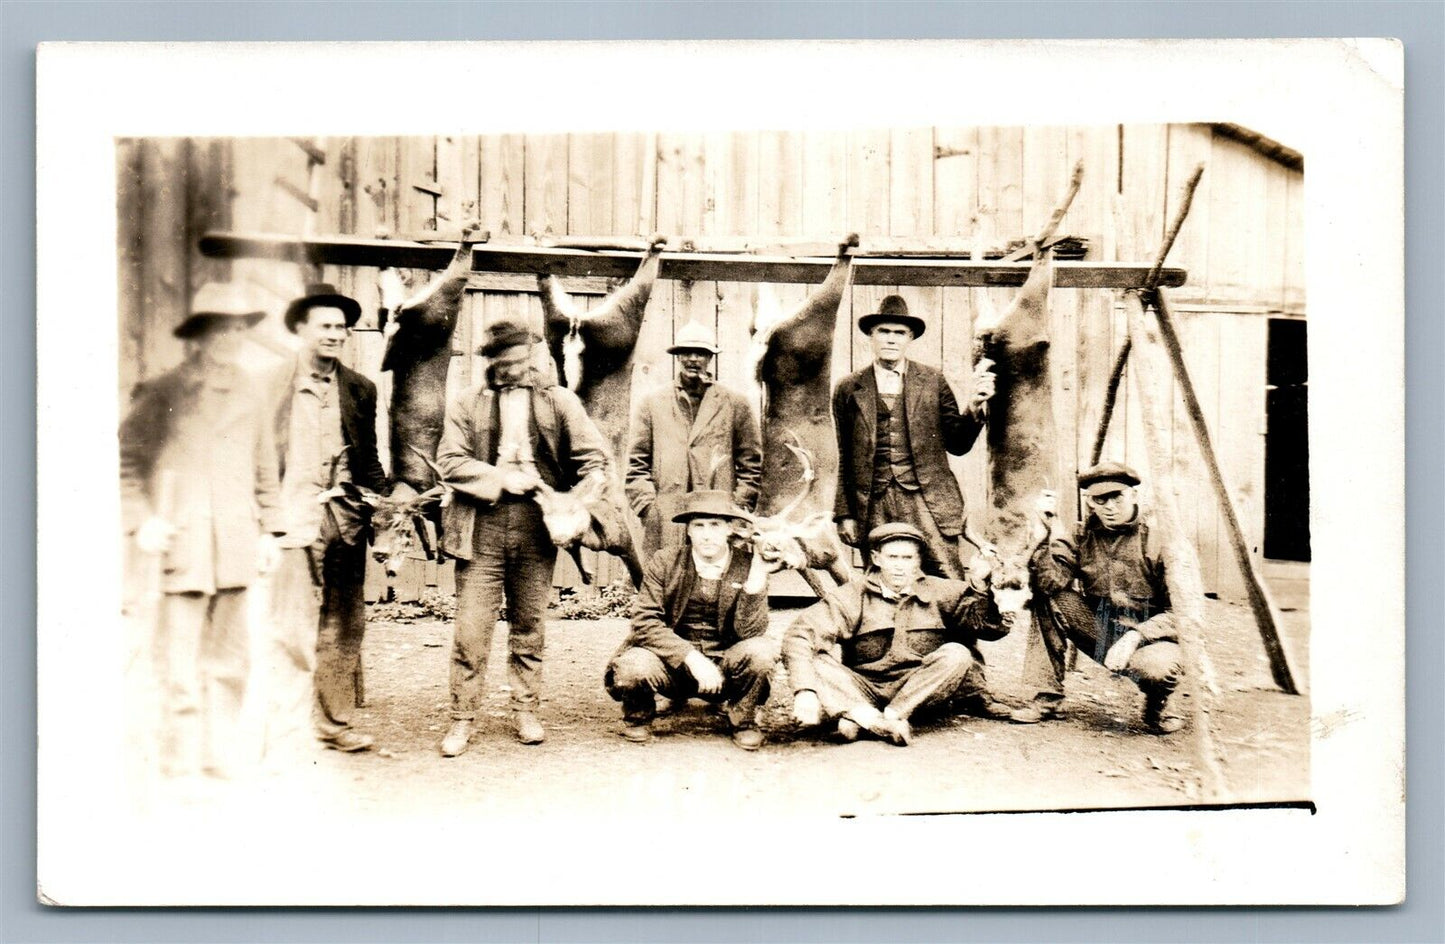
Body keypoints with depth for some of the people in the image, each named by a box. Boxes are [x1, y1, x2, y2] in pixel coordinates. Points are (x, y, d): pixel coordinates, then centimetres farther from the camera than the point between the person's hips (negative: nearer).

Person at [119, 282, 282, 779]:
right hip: (181, 547, -4)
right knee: (179, 663, -2)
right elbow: (125, 459, 3)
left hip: (236, 547, 4)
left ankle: (220, 756, 20)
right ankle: (179, 762, 10)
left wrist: (268, 530, 14)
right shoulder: (161, 394, 0)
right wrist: (139, 520, -6)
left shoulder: (251, 396, 12)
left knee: (230, 657, 8)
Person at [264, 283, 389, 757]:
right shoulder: (272, 384, 0)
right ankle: (284, 730, 4)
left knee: (344, 626, 10)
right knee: (290, 629, -5)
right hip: (295, 517, -4)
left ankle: (336, 721, 23)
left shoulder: (360, 389, 11)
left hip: (347, 517, 4)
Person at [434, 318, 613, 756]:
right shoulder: (467, 404, 9)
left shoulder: (559, 400, 10)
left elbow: (593, 457, 6)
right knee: (472, 628, -2)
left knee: (529, 626, 9)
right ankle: (462, 719, 8)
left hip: (537, 525, 1)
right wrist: (502, 478, -11)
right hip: (482, 526, -1)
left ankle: (525, 712, 21)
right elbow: (449, 462, 0)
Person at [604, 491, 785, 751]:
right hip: (673, 665, -1)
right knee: (632, 669, -32)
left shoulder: (747, 566, -5)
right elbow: (645, 623, -11)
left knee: (762, 651, -30)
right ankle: (638, 715, 7)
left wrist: (757, 576, -24)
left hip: (723, 669, 1)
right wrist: (692, 658, -23)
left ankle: (742, 720, 3)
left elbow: (749, 632, -14)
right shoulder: (664, 562, -5)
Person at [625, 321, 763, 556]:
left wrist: (738, 509, 2)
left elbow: (751, 464, 12)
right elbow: (636, 465, 12)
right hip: (664, 526, 1)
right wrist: (649, 508, 1)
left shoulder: (735, 404, 11)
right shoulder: (651, 404, 13)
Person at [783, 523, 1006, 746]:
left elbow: (994, 626, -1)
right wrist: (805, 690, -29)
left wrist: (980, 586, -19)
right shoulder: (853, 596, -1)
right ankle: (870, 718, -39)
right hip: (861, 693, -1)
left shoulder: (940, 592, 6)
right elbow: (799, 635, -13)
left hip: (921, 692, 1)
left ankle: (890, 716, -31)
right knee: (813, 659, -22)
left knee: (956, 654, -24)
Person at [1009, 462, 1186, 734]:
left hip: (1150, 637, -4)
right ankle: (1047, 697, -9)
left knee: (1159, 668, -38)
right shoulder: (1085, 536, 1)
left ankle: (1156, 706, 3)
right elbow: (1052, 581, -14)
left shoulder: (1156, 540, -11)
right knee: (1045, 595, -15)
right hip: (1099, 634, 4)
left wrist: (1134, 636, -26)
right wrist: (1052, 526, -18)